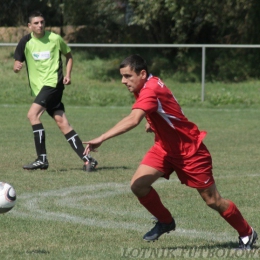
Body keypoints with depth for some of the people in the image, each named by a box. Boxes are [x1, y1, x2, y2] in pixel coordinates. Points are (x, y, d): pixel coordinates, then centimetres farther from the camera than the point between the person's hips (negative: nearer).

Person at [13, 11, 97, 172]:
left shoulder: (55, 39, 0)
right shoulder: (26, 42, 6)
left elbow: (69, 55, 14)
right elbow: (17, 63, 8)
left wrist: (68, 75, 1)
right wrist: (16, 66, -17)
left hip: (53, 83, -4)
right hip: (39, 87, 4)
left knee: (33, 114, -21)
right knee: (62, 123, -2)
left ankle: (42, 159, -19)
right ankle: (87, 159, 2)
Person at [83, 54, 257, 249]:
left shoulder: (151, 90, -30)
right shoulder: (147, 87, -2)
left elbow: (133, 120, -47)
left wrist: (101, 139, -51)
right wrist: (153, 123, 0)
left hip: (190, 150, -8)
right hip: (165, 147, 8)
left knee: (213, 200, 1)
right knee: (138, 185, -10)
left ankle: (247, 234, 22)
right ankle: (165, 222, 12)